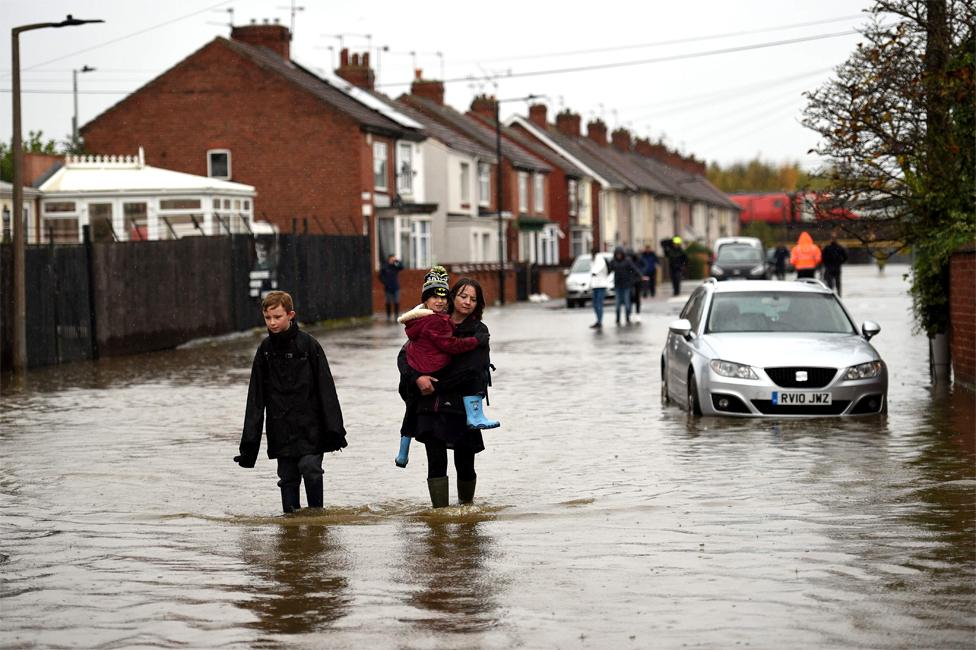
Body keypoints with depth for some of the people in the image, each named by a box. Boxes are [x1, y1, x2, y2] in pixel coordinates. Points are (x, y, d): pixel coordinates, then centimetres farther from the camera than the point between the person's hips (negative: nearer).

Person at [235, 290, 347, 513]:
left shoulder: (308, 345, -6)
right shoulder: (265, 349, 5)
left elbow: (326, 387, -4)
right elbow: (256, 395, 9)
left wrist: (333, 428, -9)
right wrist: (249, 440, 6)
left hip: (309, 425, -3)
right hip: (280, 427, 3)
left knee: (310, 467, -14)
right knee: (287, 476, 4)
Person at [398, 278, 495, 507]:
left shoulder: (479, 331, 1)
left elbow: (468, 369, -11)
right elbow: (404, 355, 6)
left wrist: (435, 386, -11)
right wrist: (416, 378, -13)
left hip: (463, 404, -1)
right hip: (431, 405, 2)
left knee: (464, 463, 5)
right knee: (436, 462, -7)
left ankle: (466, 506, 27)